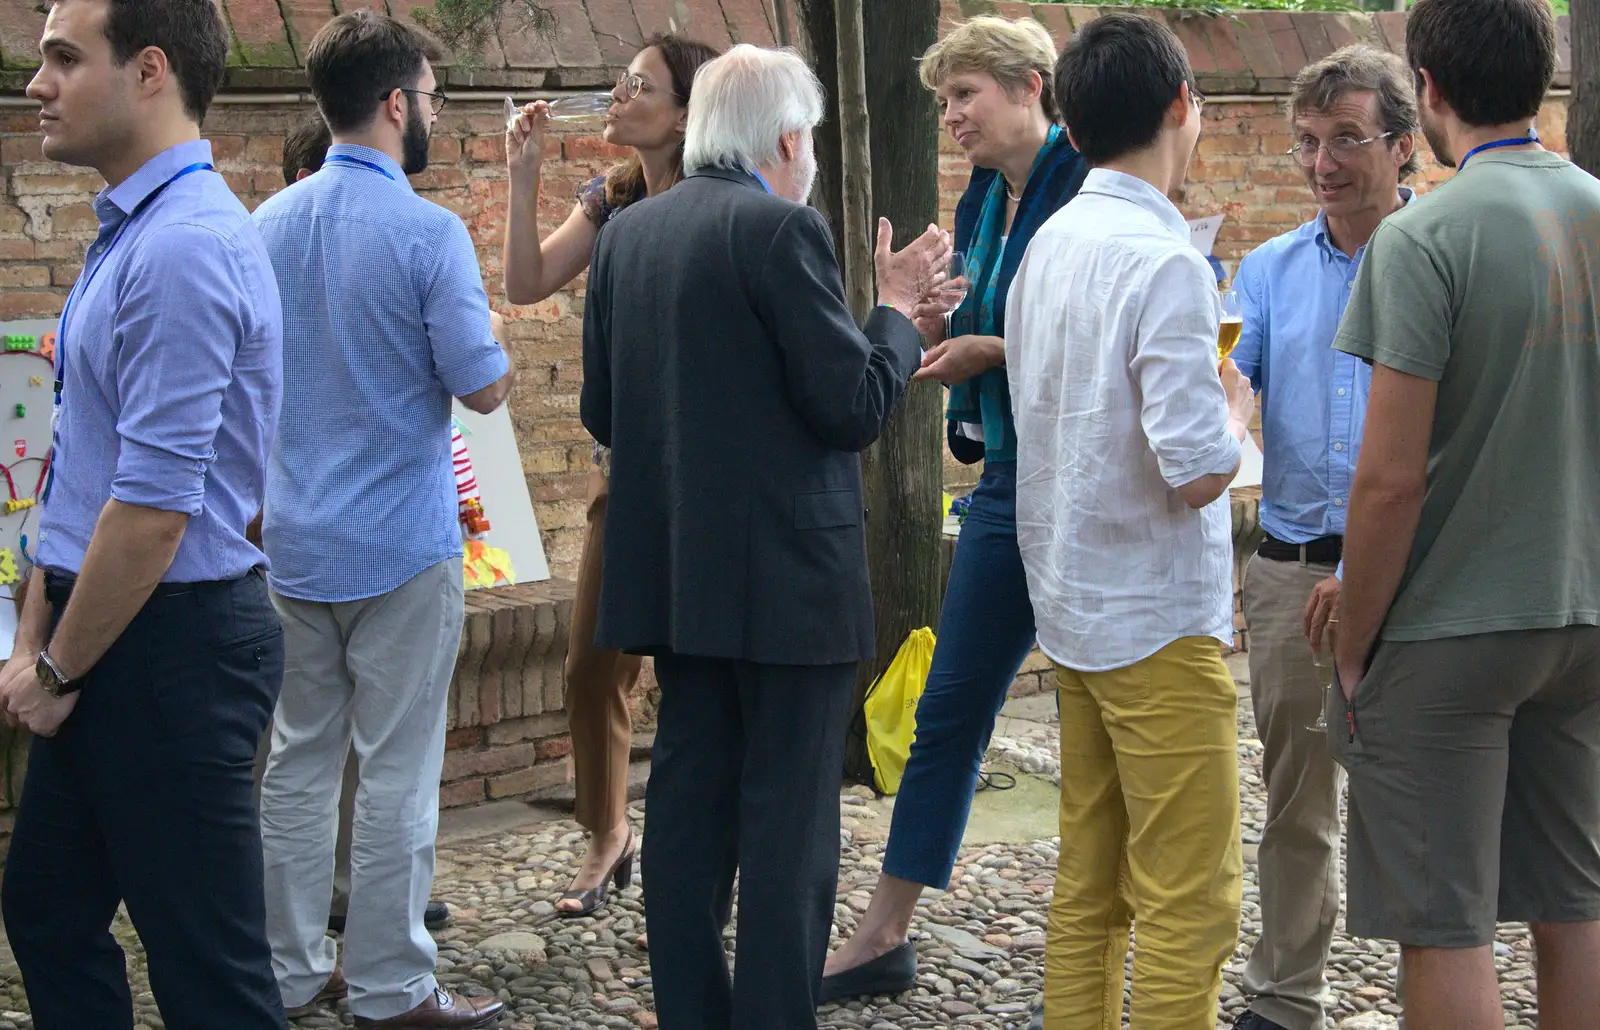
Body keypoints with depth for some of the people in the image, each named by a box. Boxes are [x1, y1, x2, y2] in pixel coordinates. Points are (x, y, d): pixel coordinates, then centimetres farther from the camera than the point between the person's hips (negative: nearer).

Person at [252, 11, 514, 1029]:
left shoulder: (268, 223, 4)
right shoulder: (429, 232, -15)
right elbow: (483, 387, -13)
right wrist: (491, 348, 7)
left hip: (295, 539, 6)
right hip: (402, 542, -6)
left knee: (300, 756, 13)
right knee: (397, 772, 2)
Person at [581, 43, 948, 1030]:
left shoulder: (628, 233, 8)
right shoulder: (782, 229, -14)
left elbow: (603, 413, 13)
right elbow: (856, 407, -15)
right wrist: (897, 306, 0)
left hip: (674, 571, 7)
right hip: (785, 576, -7)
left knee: (688, 796, 14)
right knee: (789, 820, 1)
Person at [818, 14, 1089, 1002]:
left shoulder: (1086, 187, -13)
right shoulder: (982, 202, 13)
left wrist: (993, 350, -16)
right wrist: (940, 328, -1)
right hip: (1008, 478, 8)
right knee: (950, 706, 12)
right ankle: (886, 934, 22)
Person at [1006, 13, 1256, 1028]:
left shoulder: (1049, 244, 7)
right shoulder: (1165, 261, -18)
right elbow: (1197, 474, -21)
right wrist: (1237, 411, -2)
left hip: (1072, 607, 8)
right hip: (1161, 623, -8)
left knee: (1088, 885, 14)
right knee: (1192, 905, -1)